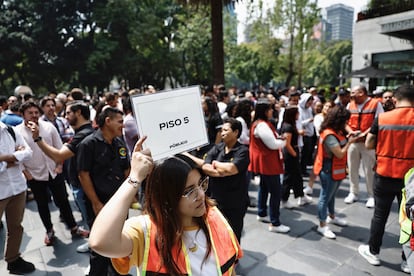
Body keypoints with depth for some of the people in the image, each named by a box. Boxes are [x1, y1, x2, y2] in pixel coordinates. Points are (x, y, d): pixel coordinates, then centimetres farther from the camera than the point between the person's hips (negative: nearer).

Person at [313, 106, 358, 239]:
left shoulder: (336, 131, 7)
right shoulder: (329, 135, -25)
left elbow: (341, 148, 5)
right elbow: (340, 154, -25)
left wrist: (348, 139, -6)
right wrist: (349, 142, -13)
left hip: (336, 170, 10)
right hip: (329, 171, -10)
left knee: (331, 195, 24)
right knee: (325, 197, 0)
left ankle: (331, 216, 42)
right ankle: (322, 226, 11)